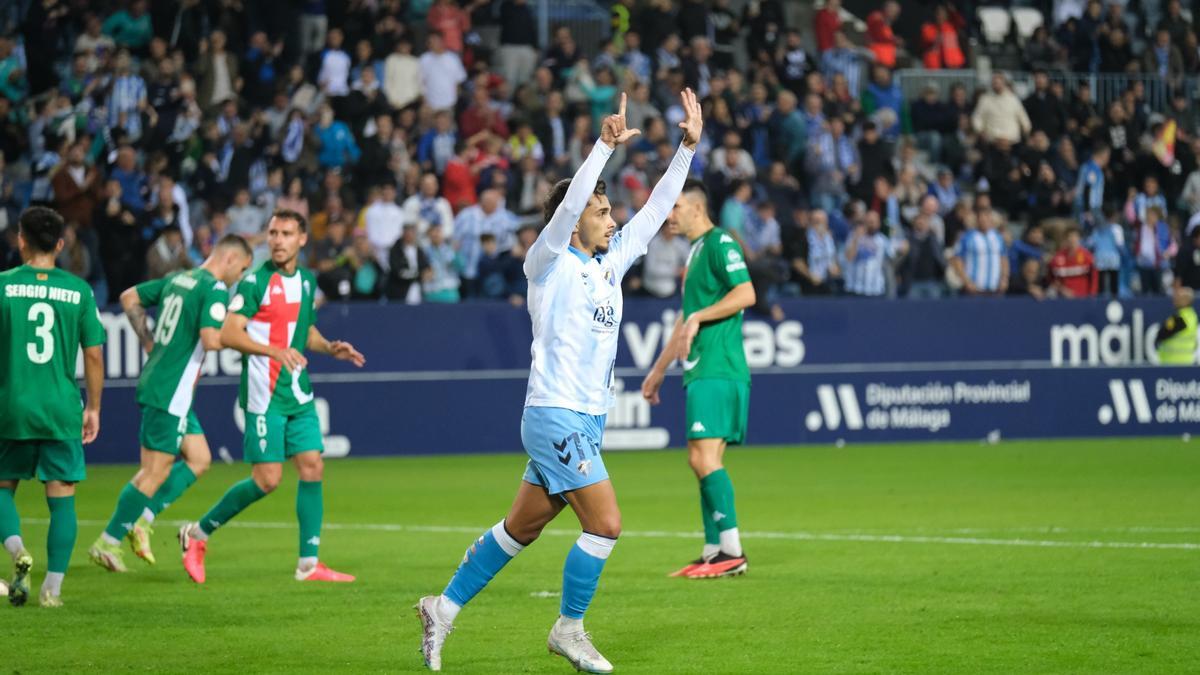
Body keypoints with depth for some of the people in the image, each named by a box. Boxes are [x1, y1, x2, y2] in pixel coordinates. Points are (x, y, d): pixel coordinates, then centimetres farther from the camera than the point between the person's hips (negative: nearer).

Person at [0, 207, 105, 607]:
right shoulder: (78, 290, 1)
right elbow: (93, 355, 3)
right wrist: (93, 408, 13)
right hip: (63, 410, 1)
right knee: (62, 498, 6)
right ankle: (53, 587, 4)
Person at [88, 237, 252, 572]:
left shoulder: (179, 279, 13)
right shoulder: (215, 289, -13)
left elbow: (129, 298, 20)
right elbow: (211, 340, -25)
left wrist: (149, 341, 18)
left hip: (155, 381, 10)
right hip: (170, 392, -10)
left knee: (199, 459, 14)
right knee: (155, 471, -3)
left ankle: (142, 519, 10)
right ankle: (108, 542, 2)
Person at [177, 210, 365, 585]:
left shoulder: (306, 280, 12)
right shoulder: (256, 281, -11)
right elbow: (229, 334, -17)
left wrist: (330, 347, 6)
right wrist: (275, 351, -28)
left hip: (298, 394, 7)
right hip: (264, 395, -7)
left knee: (312, 467, 0)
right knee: (267, 479, -9)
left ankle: (309, 564, 6)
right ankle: (198, 533, 9)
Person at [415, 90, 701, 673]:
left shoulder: (611, 262, 12)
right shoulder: (549, 263, -8)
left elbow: (656, 209, 15)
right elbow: (568, 205, -24)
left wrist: (688, 147, 8)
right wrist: (606, 146, -30)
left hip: (586, 420, 8)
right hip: (556, 414, -8)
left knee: (522, 528, 12)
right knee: (605, 523, -11)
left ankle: (445, 608, 21)